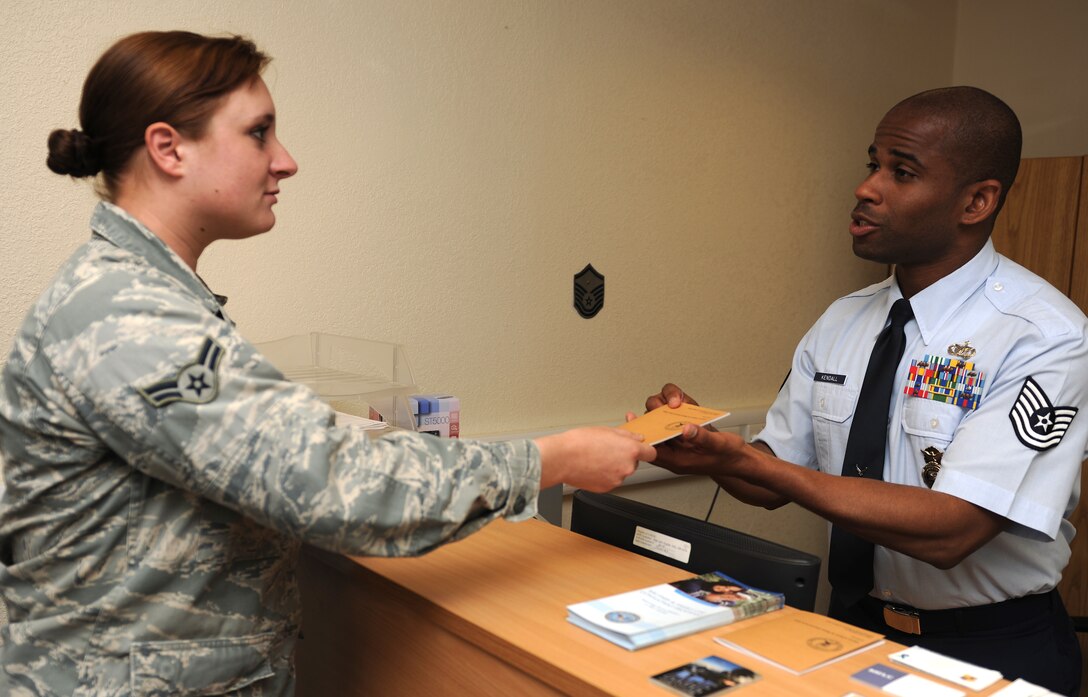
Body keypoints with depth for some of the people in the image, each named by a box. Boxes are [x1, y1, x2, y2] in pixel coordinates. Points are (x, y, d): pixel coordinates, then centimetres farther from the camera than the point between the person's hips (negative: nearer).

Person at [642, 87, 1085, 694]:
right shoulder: (841, 323, 1)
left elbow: (949, 530, -26)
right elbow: (776, 476, 4)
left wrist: (741, 459, -29)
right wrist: (704, 441, -17)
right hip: (853, 625, 4)